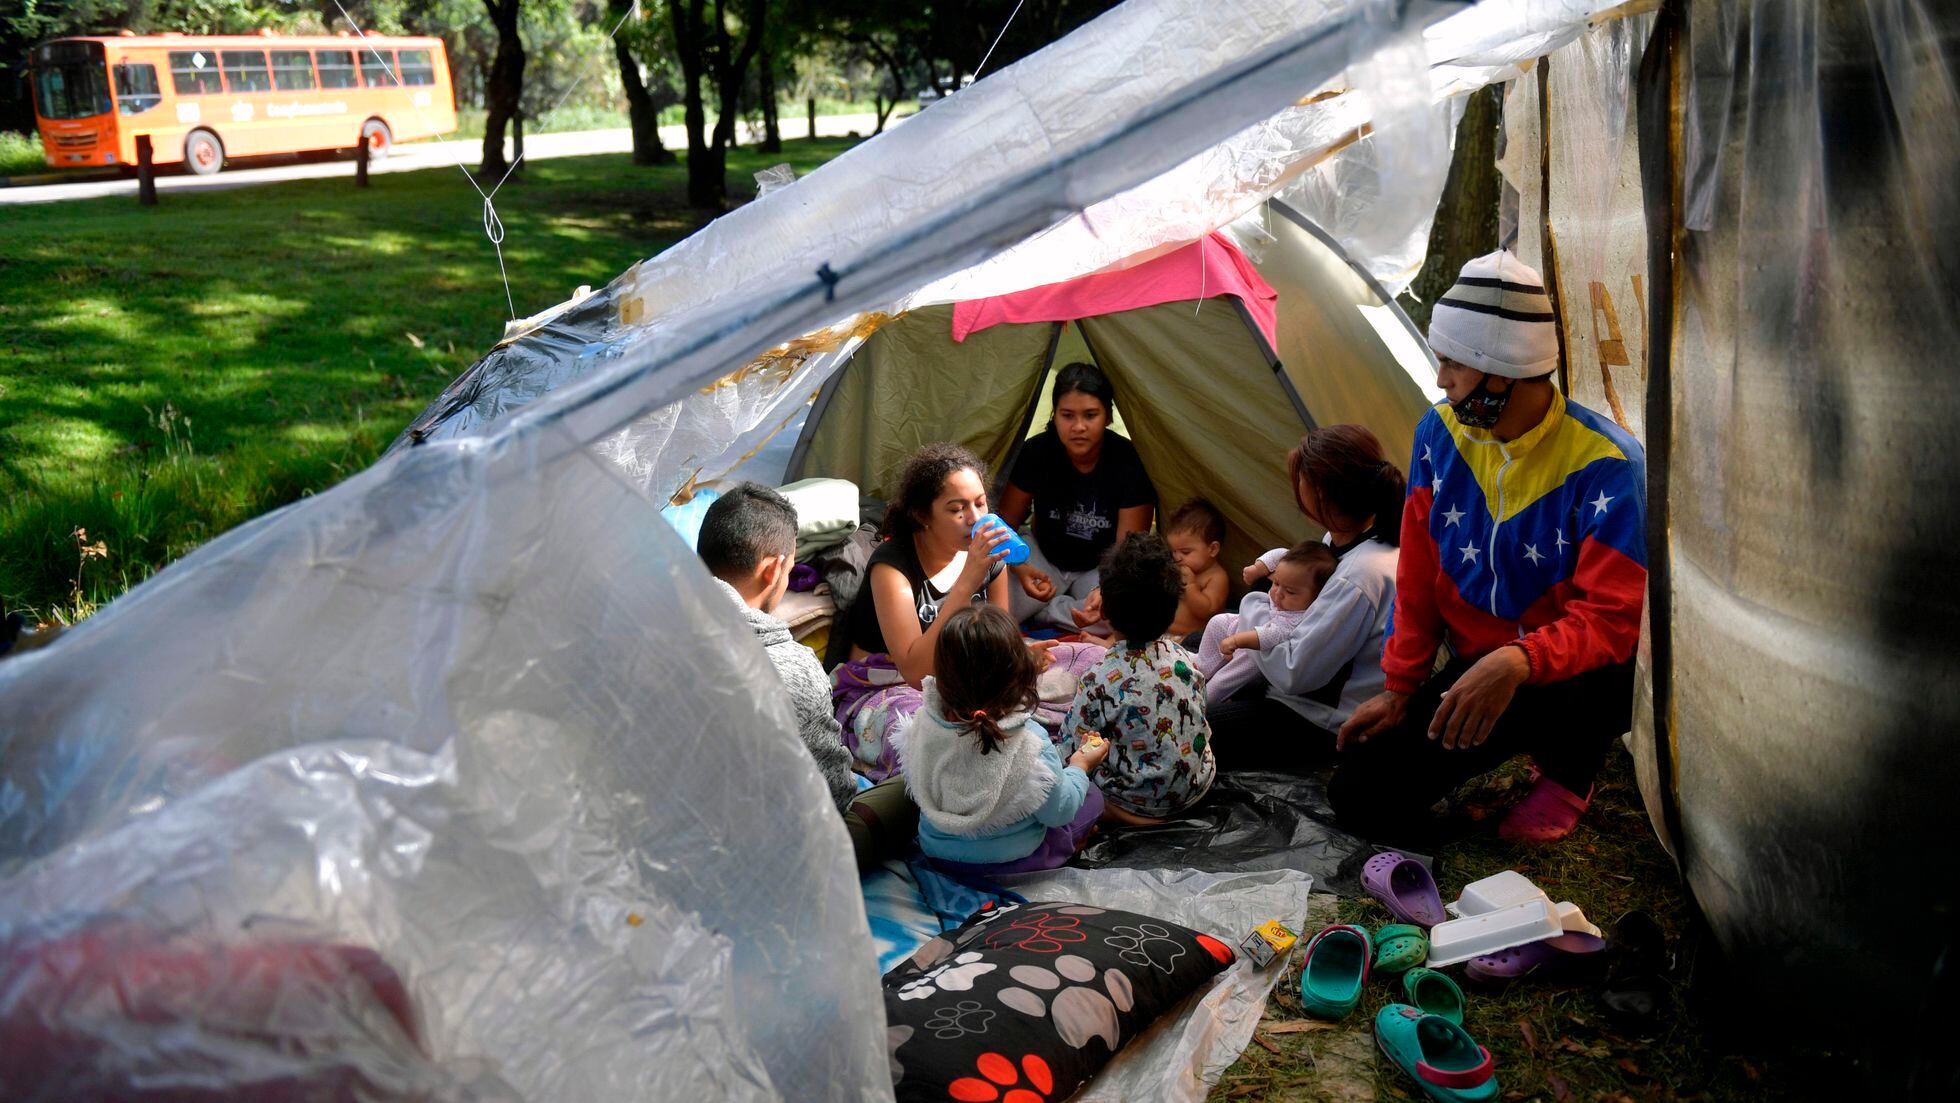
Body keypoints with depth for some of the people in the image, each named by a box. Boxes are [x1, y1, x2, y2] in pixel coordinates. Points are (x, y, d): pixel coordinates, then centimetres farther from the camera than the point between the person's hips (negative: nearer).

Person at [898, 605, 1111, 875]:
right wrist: (1080, 768, 1)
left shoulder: (921, 725, -21)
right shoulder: (1029, 743, -33)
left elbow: (914, 785, -1)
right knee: (1092, 796, 19)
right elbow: (1058, 812, -18)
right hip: (1008, 860, -4)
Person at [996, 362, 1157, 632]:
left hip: (1102, 569, 0)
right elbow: (1006, 522, -8)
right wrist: (1019, 568, -30)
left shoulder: (1129, 463, -22)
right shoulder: (1037, 453, -17)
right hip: (1044, 560, 0)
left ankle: (1040, 613, -15)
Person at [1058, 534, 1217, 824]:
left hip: (1138, 798, -5)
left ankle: (1113, 812, 0)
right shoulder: (1188, 660, -9)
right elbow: (1201, 727, 5)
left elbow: (1071, 749, -15)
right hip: (1197, 787, 6)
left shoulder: (1099, 681, -24)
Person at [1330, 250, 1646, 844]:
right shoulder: (1440, 432, -5)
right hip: (1477, 666, 5)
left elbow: (1611, 618, -25)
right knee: (1362, 798, -6)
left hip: (1583, 676, -5)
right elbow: (1418, 578, 3)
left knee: (1535, 699, -41)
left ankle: (1572, 766, -2)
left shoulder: (1605, 464, -22)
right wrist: (1398, 688, 1)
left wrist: (1518, 663, -42)